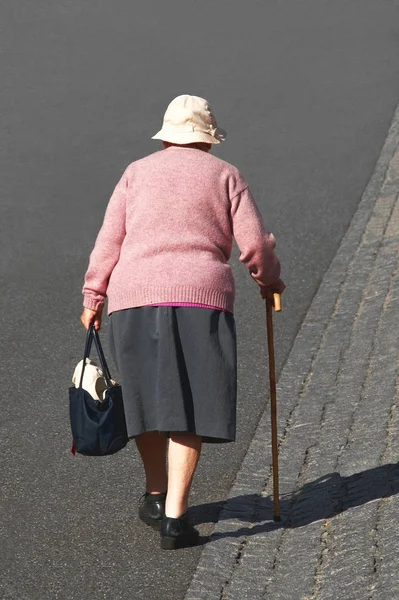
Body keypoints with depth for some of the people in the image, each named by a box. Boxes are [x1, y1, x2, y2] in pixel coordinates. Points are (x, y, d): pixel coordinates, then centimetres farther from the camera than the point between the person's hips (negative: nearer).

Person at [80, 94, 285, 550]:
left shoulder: (137, 172, 12)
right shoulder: (224, 175, 9)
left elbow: (109, 242, 7)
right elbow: (255, 243, 2)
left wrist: (93, 297, 14)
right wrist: (269, 280, 20)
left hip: (134, 299, 2)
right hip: (201, 300, -2)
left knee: (148, 398, 16)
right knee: (189, 410, -2)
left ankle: (157, 497, 32)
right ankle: (174, 518, -7)